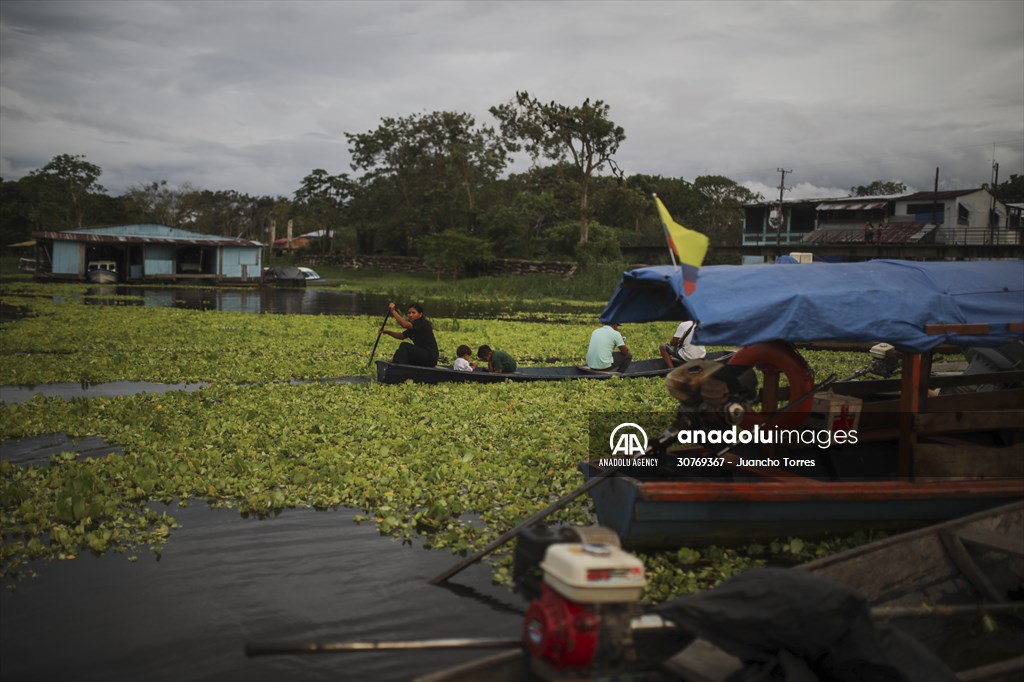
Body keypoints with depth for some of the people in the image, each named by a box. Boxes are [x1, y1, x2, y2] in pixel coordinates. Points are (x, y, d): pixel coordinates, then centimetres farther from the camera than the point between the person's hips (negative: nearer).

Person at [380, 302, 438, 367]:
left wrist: (393, 311, -24)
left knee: (404, 346, -20)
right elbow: (402, 336, 17)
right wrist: (388, 332, 2)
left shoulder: (423, 323, -15)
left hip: (430, 357, -10)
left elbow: (405, 324, -29)